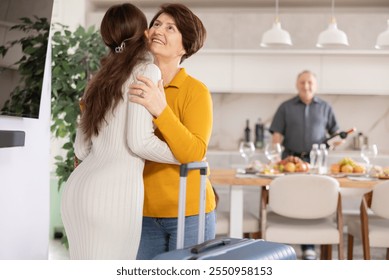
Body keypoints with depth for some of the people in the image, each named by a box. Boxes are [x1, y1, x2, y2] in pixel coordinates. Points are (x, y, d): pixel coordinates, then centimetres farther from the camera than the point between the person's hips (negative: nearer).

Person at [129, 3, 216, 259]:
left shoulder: (196, 91, -12)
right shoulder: (136, 87, 1)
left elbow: (194, 153, -23)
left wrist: (161, 109, -33)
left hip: (189, 213, -4)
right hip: (146, 213, 4)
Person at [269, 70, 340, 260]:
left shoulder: (325, 107, 13)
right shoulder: (286, 107, 8)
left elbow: (335, 131, 16)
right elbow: (277, 134, 3)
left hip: (316, 160, 1)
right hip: (290, 159, -1)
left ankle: (309, 246, 3)